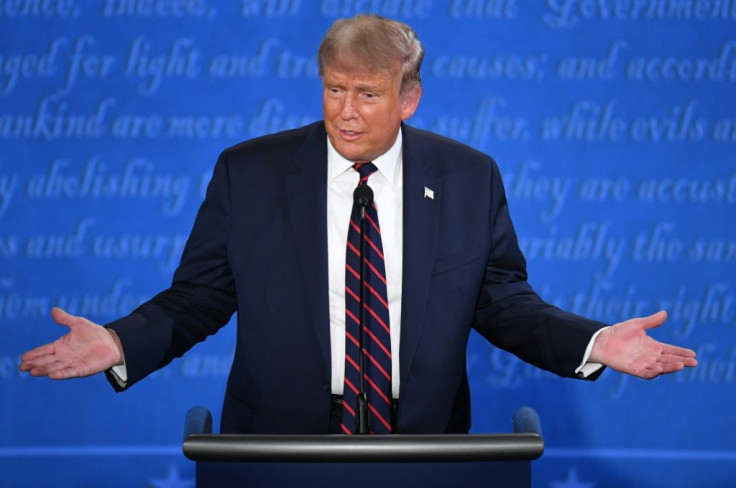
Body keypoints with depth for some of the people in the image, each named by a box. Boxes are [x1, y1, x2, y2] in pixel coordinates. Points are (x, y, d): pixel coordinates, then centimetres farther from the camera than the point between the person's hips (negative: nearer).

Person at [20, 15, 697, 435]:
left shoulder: (470, 179, 1)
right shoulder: (247, 174, -2)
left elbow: (503, 303, 3)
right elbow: (198, 297, -1)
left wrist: (593, 344, -12)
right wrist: (121, 344, -18)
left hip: (423, 445, 1)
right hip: (281, 445, -1)